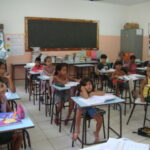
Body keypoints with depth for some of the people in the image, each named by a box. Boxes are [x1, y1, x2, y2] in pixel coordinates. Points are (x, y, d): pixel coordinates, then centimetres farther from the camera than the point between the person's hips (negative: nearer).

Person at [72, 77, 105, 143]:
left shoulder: (93, 91, -9)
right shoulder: (82, 92, -20)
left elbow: (103, 93, -19)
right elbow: (86, 97, -42)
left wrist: (93, 93, -26)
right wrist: (83, 88, -29)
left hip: (91, 108, 3)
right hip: (83, 107, -3)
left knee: (100, 119, -15)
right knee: (79, 111, -38)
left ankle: (96, 133, 17)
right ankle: (77, 131, -20)